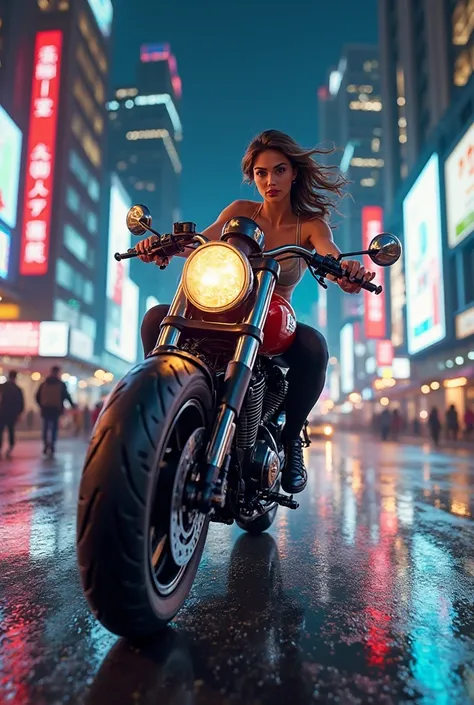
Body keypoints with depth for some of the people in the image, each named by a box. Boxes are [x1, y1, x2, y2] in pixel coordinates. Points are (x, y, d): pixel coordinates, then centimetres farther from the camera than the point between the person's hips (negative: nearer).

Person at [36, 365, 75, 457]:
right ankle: (52, 447, -4)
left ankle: (46, 446, 1)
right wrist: (72, 404, 13)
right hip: (56, 409, -2)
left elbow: (37, 396, 5)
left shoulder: (43, 384, 6)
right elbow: (66, 395, -1)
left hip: (45, 409, 2)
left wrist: (41, 405, 19)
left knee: (46, 428, 10)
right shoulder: (61, 384, -2)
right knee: (54, 428, 3)